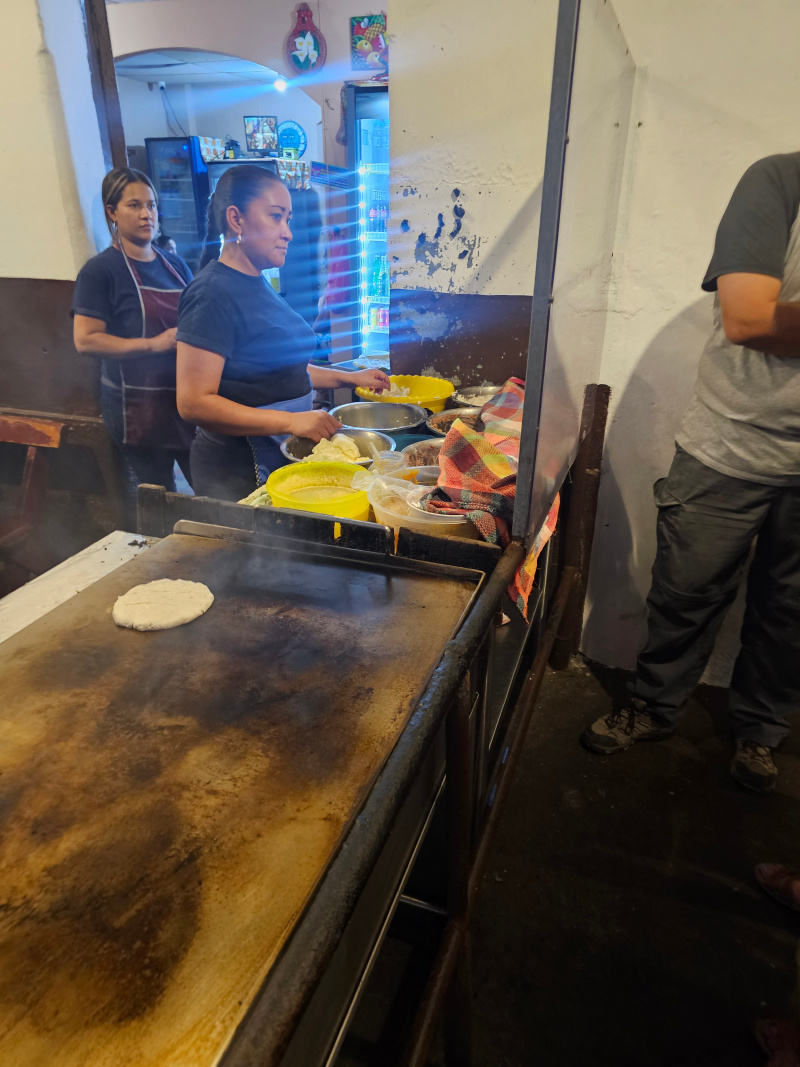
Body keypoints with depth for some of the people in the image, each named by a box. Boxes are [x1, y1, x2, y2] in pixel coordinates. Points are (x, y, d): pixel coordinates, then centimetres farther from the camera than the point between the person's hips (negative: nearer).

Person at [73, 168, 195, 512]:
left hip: (187, 397, 6)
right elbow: (85, 340, -13)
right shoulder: (100, 270, -5)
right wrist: (154, 344, -20)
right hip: (138, 405, -5)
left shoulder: (175, 264, 13)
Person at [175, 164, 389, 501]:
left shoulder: (257, 283, 11)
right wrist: (292, 421, -28)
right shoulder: (212, 293, -17)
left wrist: (348, 378, 16)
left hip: (281, 457, 9)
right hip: (238, 474, -9)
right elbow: (193, 402, -24)